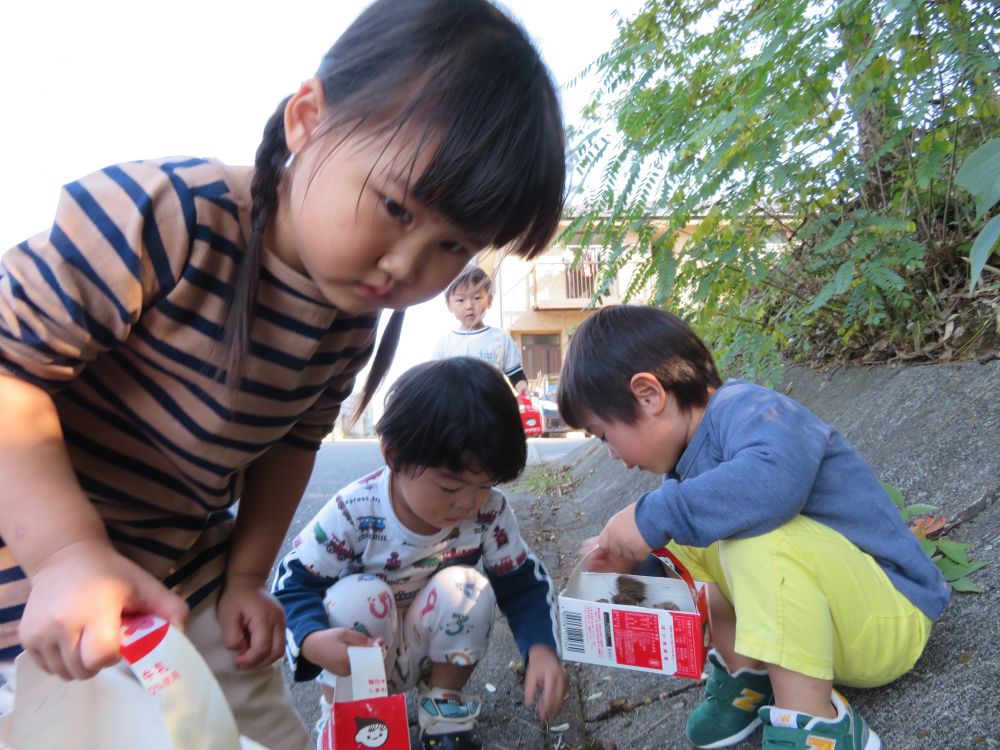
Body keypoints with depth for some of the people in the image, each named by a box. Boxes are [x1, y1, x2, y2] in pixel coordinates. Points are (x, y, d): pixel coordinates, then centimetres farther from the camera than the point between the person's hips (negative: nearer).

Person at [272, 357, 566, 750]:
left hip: (440, 653, 2)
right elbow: (294, 582, -19)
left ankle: (445, 713, -2)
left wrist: (541, 647, -29)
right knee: (358, 595, -32)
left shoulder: (490, 511, -18)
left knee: (467, 586, -27)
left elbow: (522, 582, -9)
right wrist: (312, 639, -42)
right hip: (362, 663, -2)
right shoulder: (354, 513, -26)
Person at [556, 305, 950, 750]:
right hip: (825, 613, 9)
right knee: (678, 540, 7)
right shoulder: (691, 459, 5)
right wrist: (629, 558, -4)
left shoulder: (748, 409, -23)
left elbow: (774, 479, -45)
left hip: (890, 617, -9)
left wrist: (653, 517, -37)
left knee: (757, 529, -34)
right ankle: (744, 672, 3)